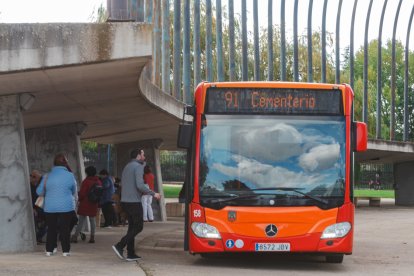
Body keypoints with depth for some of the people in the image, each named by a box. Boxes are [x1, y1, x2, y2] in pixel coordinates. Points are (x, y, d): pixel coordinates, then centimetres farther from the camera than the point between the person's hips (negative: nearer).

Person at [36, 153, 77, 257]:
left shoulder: (47, 176, -1)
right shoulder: (70, 176, -5)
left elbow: (39, 191, 4)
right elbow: (74, 192, 8)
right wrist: (74, 198, 29)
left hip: (50, 208, 2)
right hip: (66, 207, -2)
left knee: (51, 228, 11)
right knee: (65, 229, 4)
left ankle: (49, 250, 12)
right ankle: (65, 250, 4)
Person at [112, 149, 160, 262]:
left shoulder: (127, 167, 17)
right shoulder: (138, 166, -10)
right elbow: (140, 185, -20)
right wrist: (153, 193, -12)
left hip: (125, 201, 9)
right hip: (134, 202, -9)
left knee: (132, 226, 11)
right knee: (138, 227, -2)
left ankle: (131, 254, 9)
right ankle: (120, 246, -13)